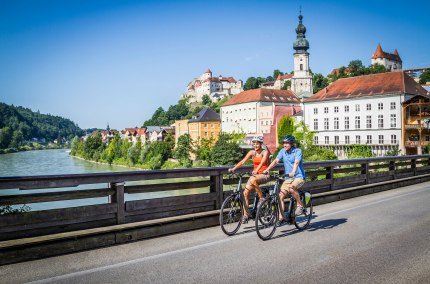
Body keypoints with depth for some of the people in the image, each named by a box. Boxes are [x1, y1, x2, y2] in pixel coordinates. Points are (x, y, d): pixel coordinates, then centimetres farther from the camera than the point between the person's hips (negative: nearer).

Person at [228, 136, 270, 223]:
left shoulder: (265, 152, -7)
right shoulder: (252, 152, 5)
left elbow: (262, 162, -25)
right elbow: (242, 161, -5)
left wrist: (256, 170, -44)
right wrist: (233, 168, -21)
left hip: (264, 175, -5)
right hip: (255, 174, 5)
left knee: (253, 180, -37)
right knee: (245, 193, -11)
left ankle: (261, 198, -16)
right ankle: (245, 215, -3)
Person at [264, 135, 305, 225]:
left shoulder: (298, 151, -10)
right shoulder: (283, 151, 4)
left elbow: (296, 162, -27)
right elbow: (276, 161, -6)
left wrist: (293, 172, -45)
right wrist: (267, 169, -21)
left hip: (299, 177, -5)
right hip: (288, 178, 5)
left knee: (291, 188, -35)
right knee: (280, 196, -7)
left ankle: (300, 205, -12)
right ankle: (281, 218, 2)